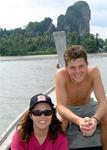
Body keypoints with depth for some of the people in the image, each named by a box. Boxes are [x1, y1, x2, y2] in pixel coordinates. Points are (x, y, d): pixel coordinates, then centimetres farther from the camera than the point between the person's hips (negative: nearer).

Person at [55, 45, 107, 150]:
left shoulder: (93, 72, -28)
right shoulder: (61, 74, -31)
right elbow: (60, 107, -35)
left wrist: (95, 119, -52)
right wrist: (79, 120, -55)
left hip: (88, 106, 2)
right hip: (68, 109, -1)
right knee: (60, 120, -32)